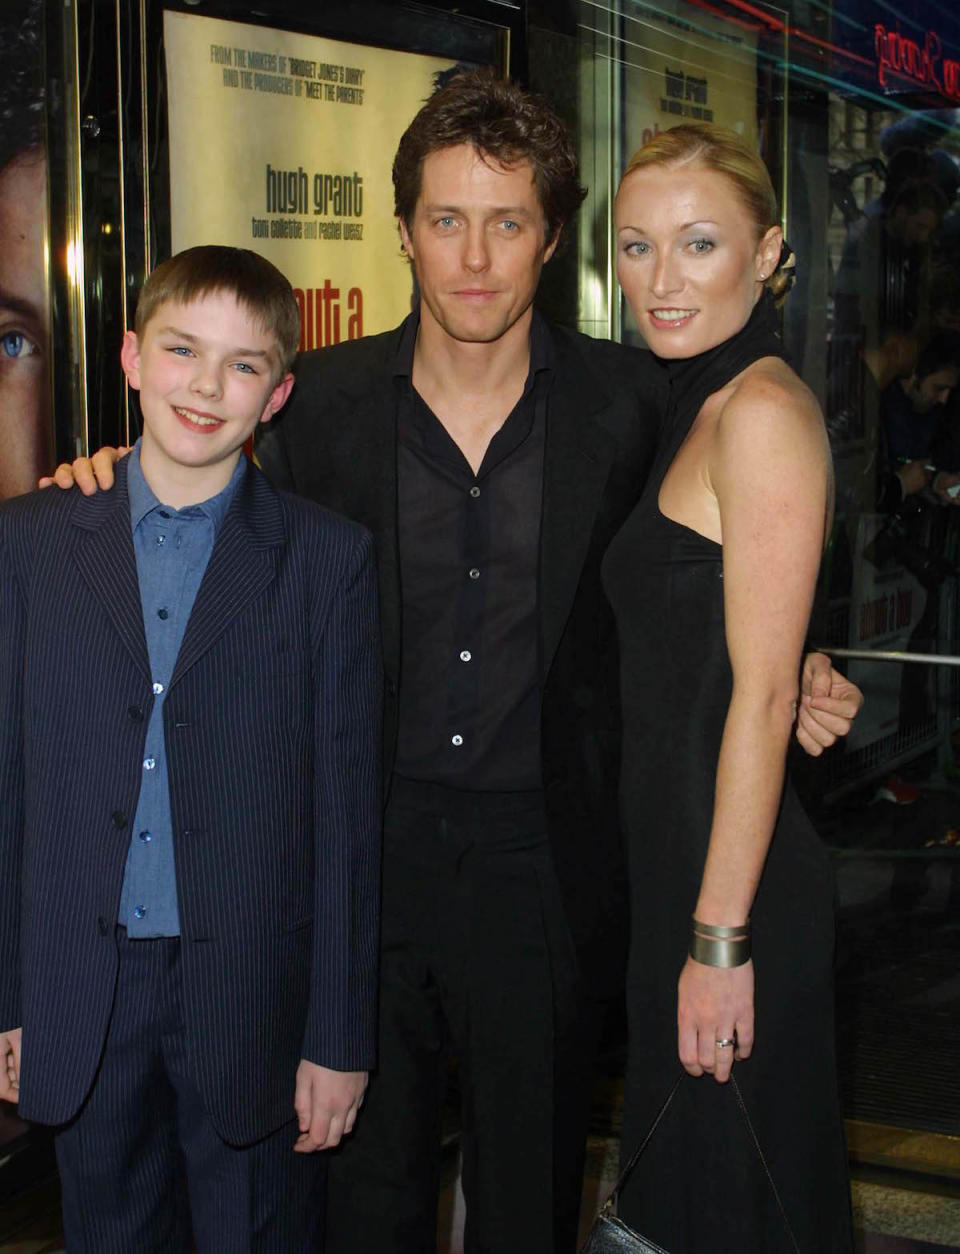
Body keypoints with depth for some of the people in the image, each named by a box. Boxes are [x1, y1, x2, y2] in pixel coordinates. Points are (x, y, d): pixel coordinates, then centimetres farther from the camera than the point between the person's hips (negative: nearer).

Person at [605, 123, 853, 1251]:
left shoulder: (764, 410, -17)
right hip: (671, 853, 9)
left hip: (737, 870, -9)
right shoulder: (694, 408, 13)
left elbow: (764, 691, -20)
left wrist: (720, 938, -20)